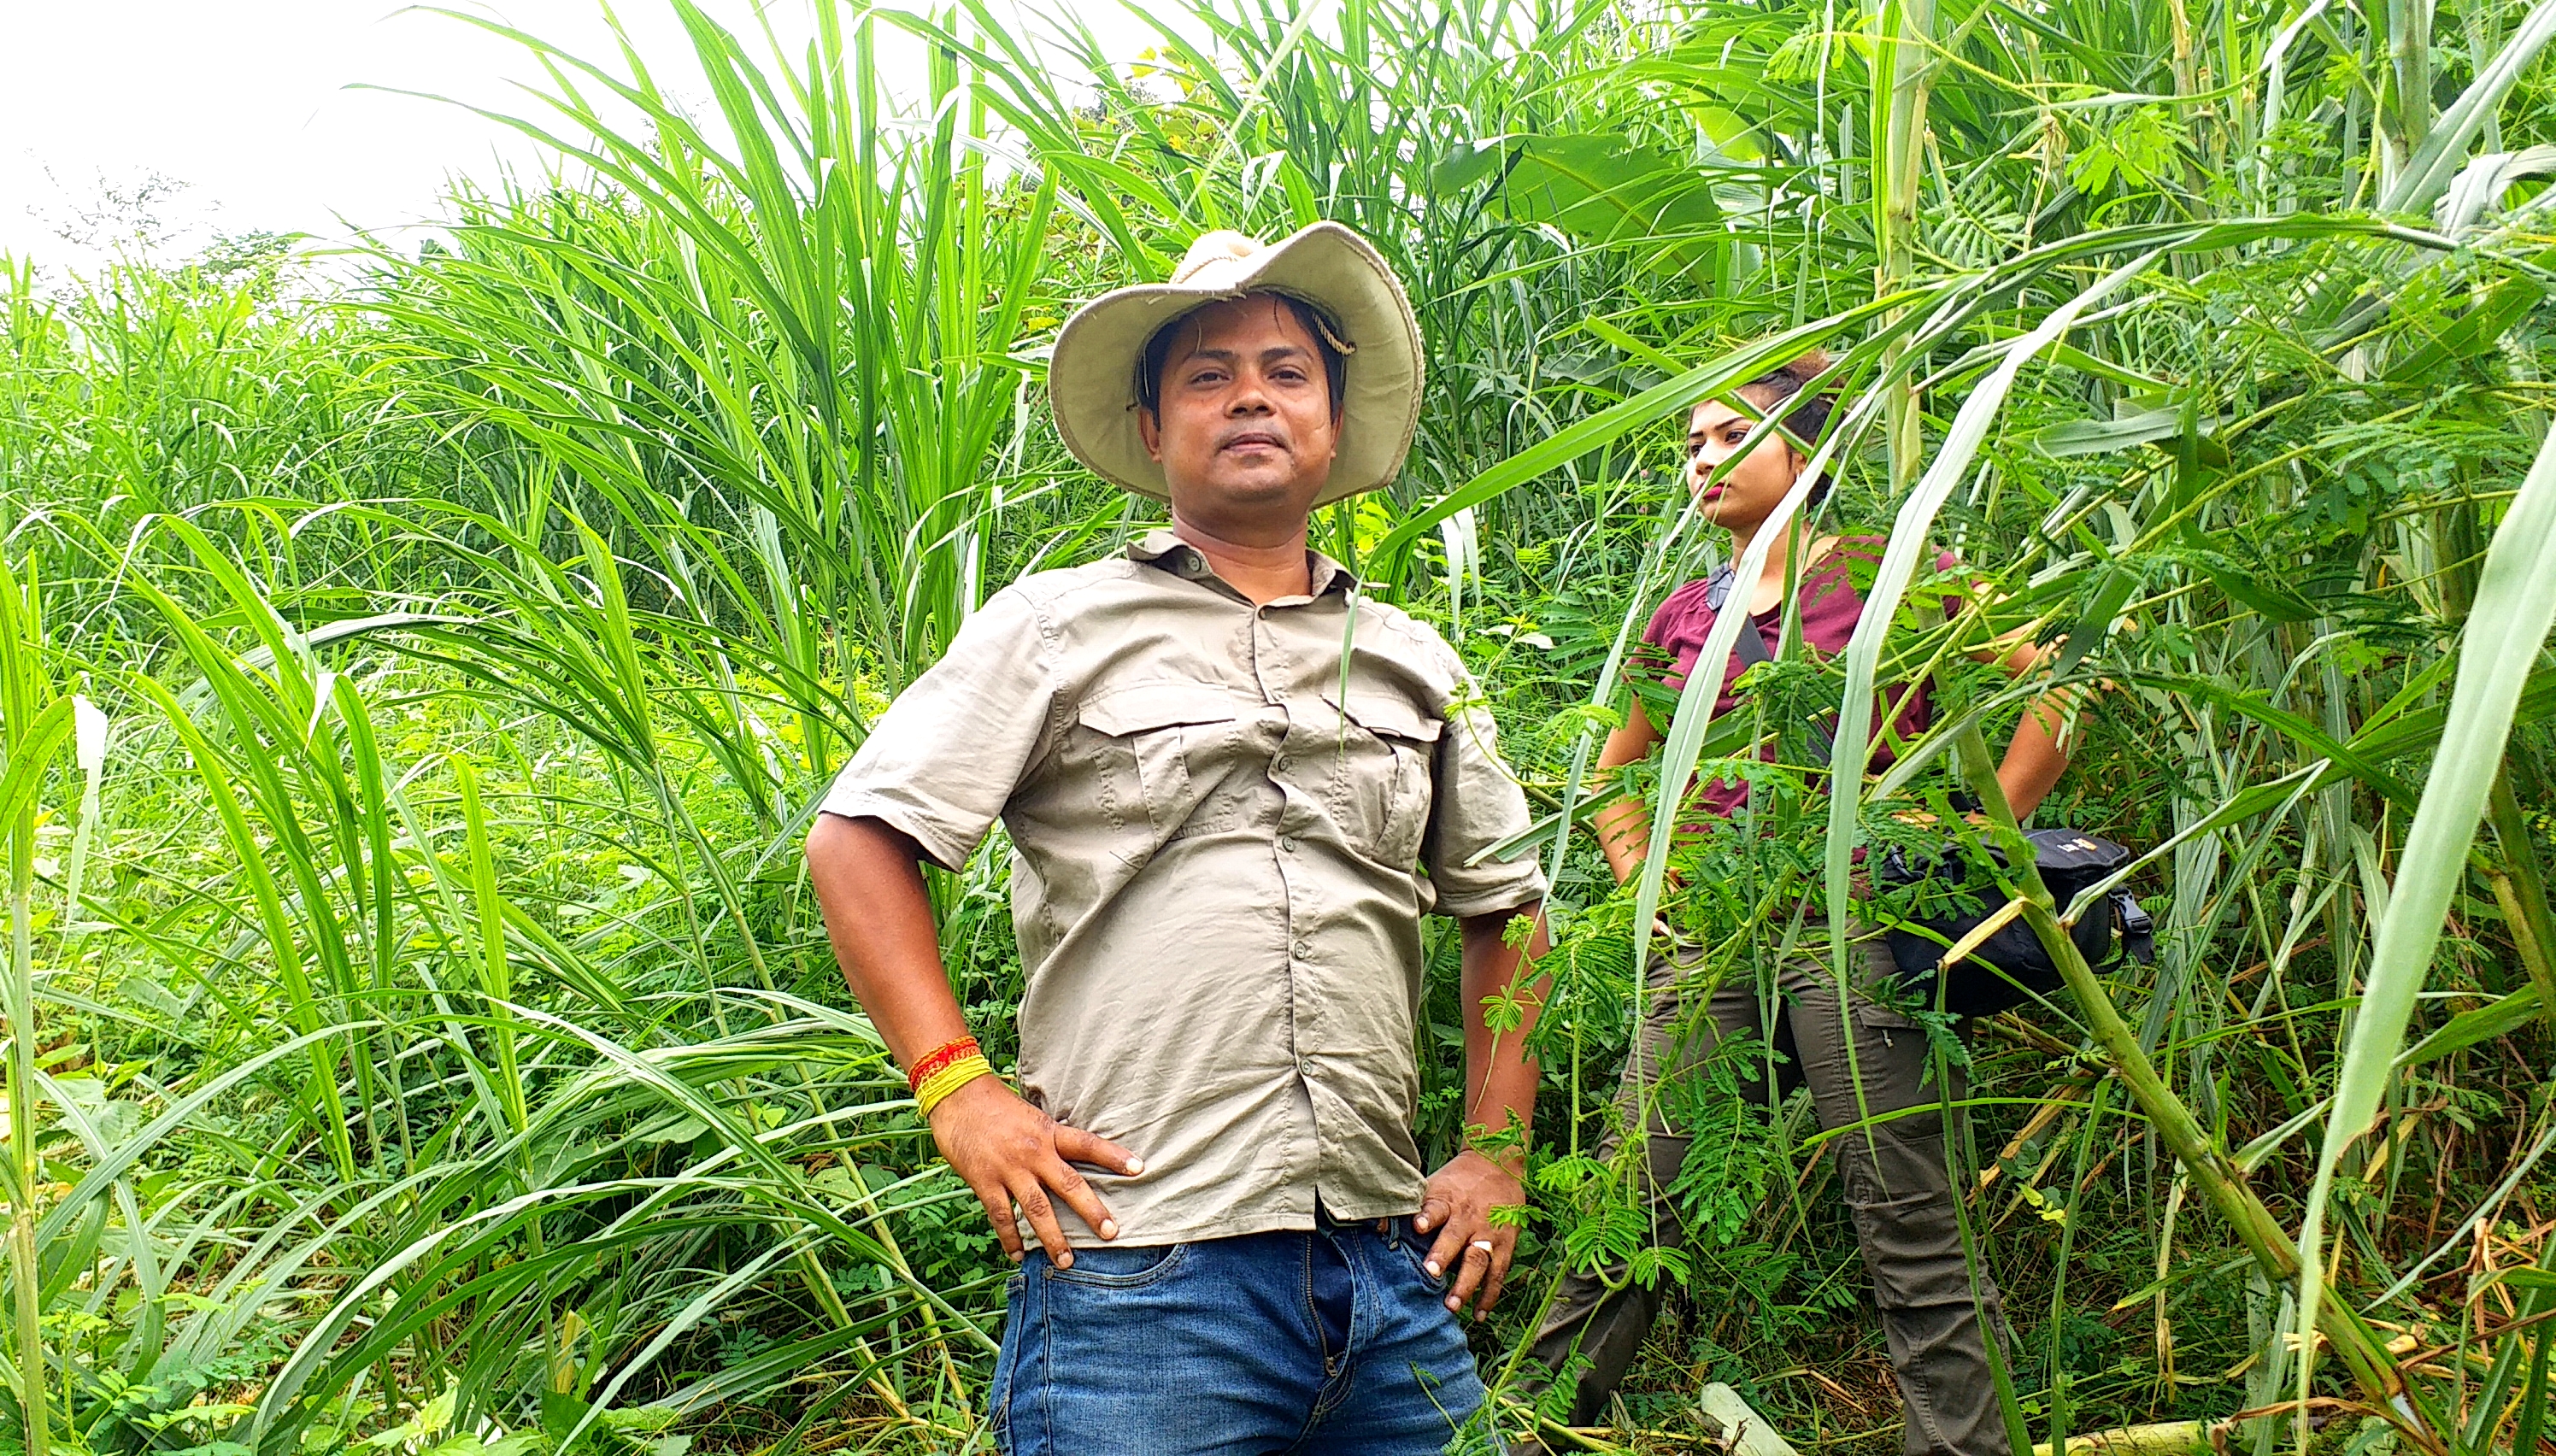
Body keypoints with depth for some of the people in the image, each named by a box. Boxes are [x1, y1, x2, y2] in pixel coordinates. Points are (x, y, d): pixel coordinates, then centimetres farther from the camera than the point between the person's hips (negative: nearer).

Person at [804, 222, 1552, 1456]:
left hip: (1395, 1271, 4)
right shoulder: (1059, 626, 3)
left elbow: (1502, 907, 23)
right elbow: (854, 842, -1)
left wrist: (1495, 1158, 14)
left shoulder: (1415, 666, 15)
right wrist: (957, 1085, -10)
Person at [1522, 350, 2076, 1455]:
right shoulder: (1684, 615, 17)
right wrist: (1643, 877, 15)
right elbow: (1613, 771, 31)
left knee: (1909, 1230, -4)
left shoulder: (1884, 575, 3)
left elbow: (2060, 688, -2)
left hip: (1852, 921, -4)